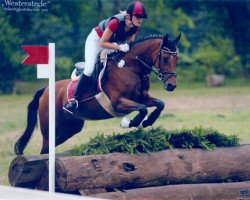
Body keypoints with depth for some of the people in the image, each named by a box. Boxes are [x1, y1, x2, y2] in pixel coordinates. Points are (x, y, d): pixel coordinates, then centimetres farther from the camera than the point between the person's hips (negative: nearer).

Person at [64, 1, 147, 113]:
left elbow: (129, 42, -2)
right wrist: (119, 47, -40)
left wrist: (127, 47, -24)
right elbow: (102, 43, -31)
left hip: (113, 43, 7)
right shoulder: (116, 22, -38)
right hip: (96, 40, -7)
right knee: (89, 69, -19)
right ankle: (75, 99, -14)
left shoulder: (135, 27, -19)